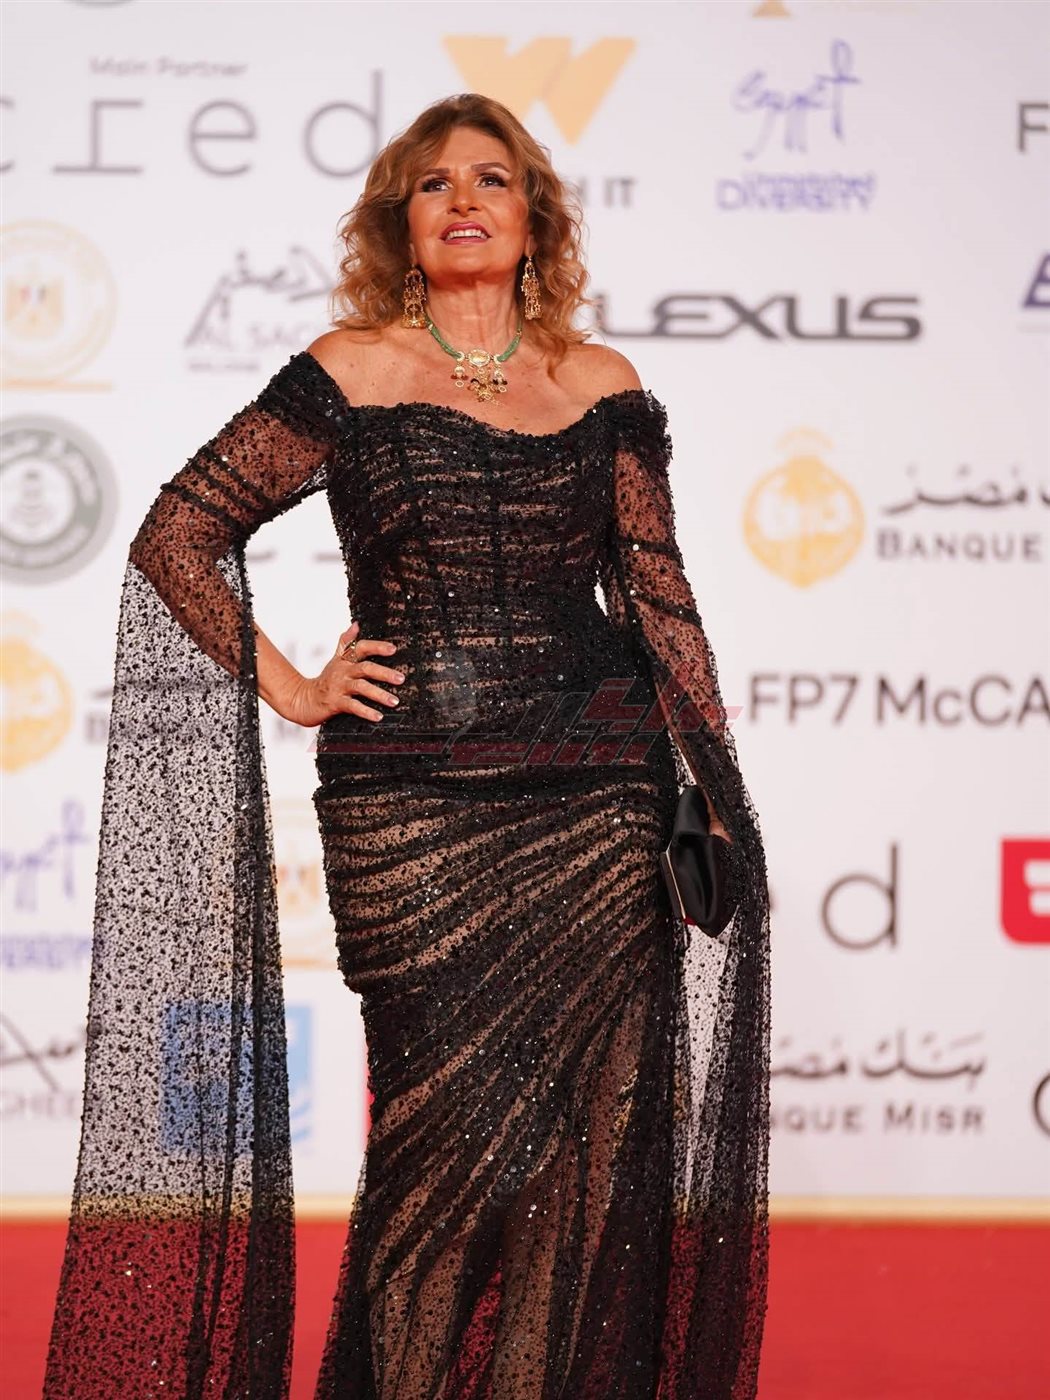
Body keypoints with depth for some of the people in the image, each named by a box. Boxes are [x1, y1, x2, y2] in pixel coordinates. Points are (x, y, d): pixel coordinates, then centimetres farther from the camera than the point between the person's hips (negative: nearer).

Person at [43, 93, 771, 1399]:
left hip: (596, 802, 3)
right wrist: (290, 689, -1)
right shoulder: (353, 373, 2)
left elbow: (659, 599, 12)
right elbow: (178, 531, 4)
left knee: (590, 1129, 0)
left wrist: (720, 794, 6)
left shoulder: (604, 389, 10)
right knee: (456, 1130, -4)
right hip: (409, 807, -2)